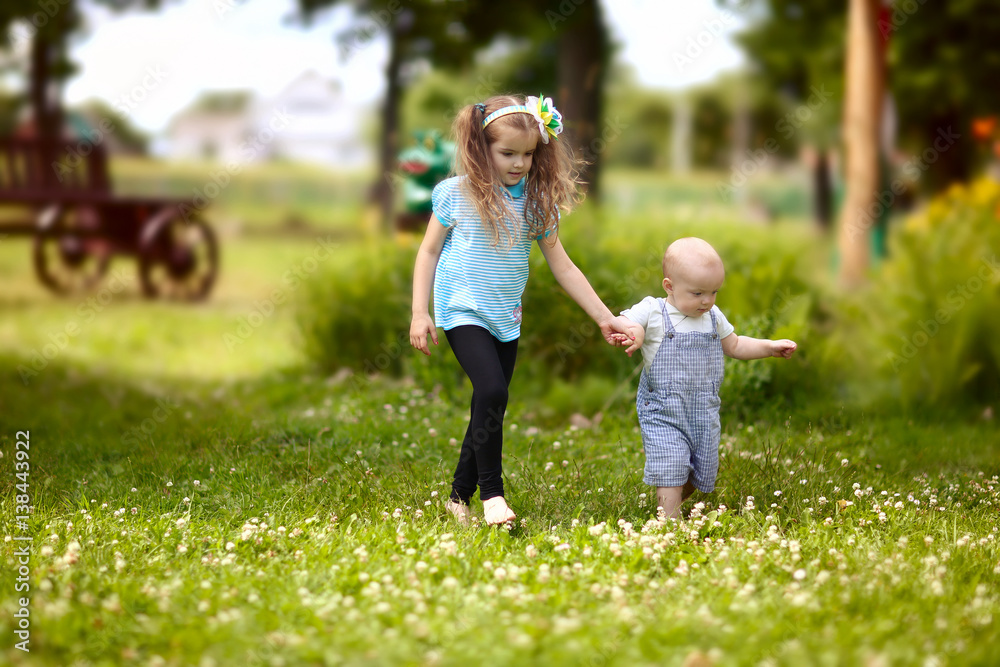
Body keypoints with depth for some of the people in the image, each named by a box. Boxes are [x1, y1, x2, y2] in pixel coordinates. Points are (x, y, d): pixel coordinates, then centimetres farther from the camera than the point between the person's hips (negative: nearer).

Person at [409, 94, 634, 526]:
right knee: (492, 392, -23)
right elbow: (429, 251, 1)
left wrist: (603, 317, 4)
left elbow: (562, 265, 7)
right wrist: (419, 313, -5)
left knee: (490, 408, 8)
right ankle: (492, 493, -13)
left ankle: (461, 496, 22)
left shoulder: (536, 202, 3)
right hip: (463, 311, -5)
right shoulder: (456, 194, -7)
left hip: (506, 319, 5)